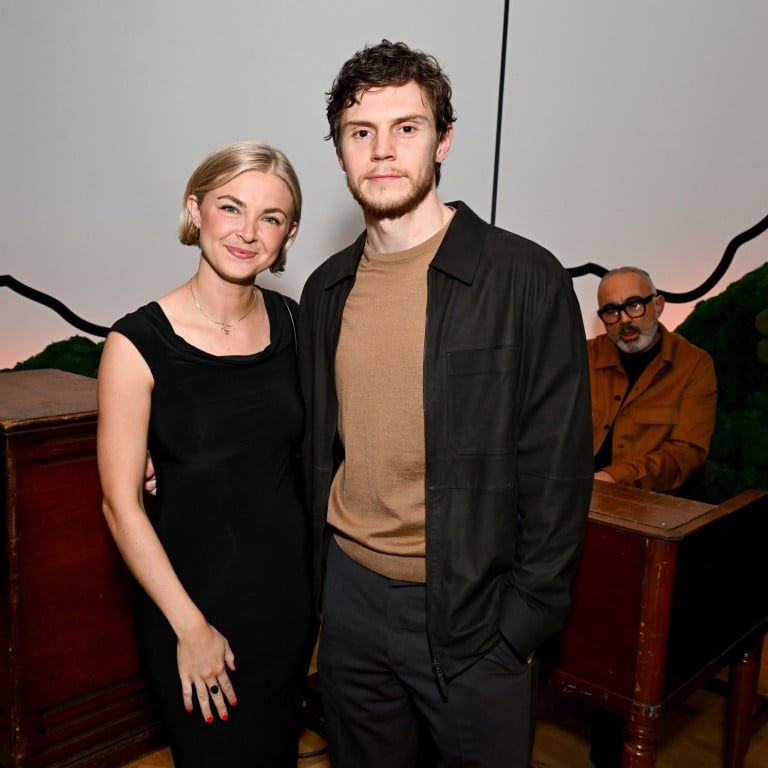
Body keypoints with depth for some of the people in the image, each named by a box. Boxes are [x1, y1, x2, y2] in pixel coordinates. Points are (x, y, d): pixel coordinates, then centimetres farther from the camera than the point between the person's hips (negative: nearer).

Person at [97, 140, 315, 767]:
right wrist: (189, 626, -11)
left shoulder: (292, 323, -4)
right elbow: (121, 504, -13)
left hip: (289, 591, 4)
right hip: (191, 599, -4)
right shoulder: (138, 343, -17)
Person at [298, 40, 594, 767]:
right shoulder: (326, 290, 4)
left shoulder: (524, 278, -12)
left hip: (470, 611, -4)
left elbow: (557, 469, -10)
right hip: (349, 596, 5)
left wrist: (522, 621, -10)